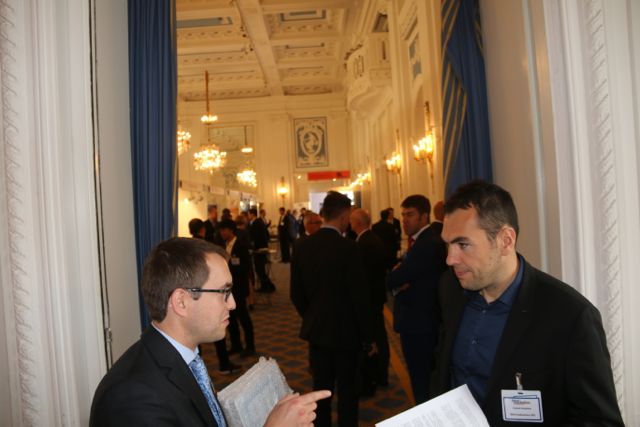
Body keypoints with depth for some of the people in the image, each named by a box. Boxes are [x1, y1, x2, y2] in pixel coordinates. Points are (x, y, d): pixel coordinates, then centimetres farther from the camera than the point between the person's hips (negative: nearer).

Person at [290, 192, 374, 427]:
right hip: (345, 331, -5)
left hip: (316, 330, 5)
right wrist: (367, 336, -4)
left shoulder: (302, 246, -3)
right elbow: (359, 296, -16)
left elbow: (296, 293, 4)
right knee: (347, 391, 9)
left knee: (321, 389, 17)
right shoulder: (347, 248, -19)